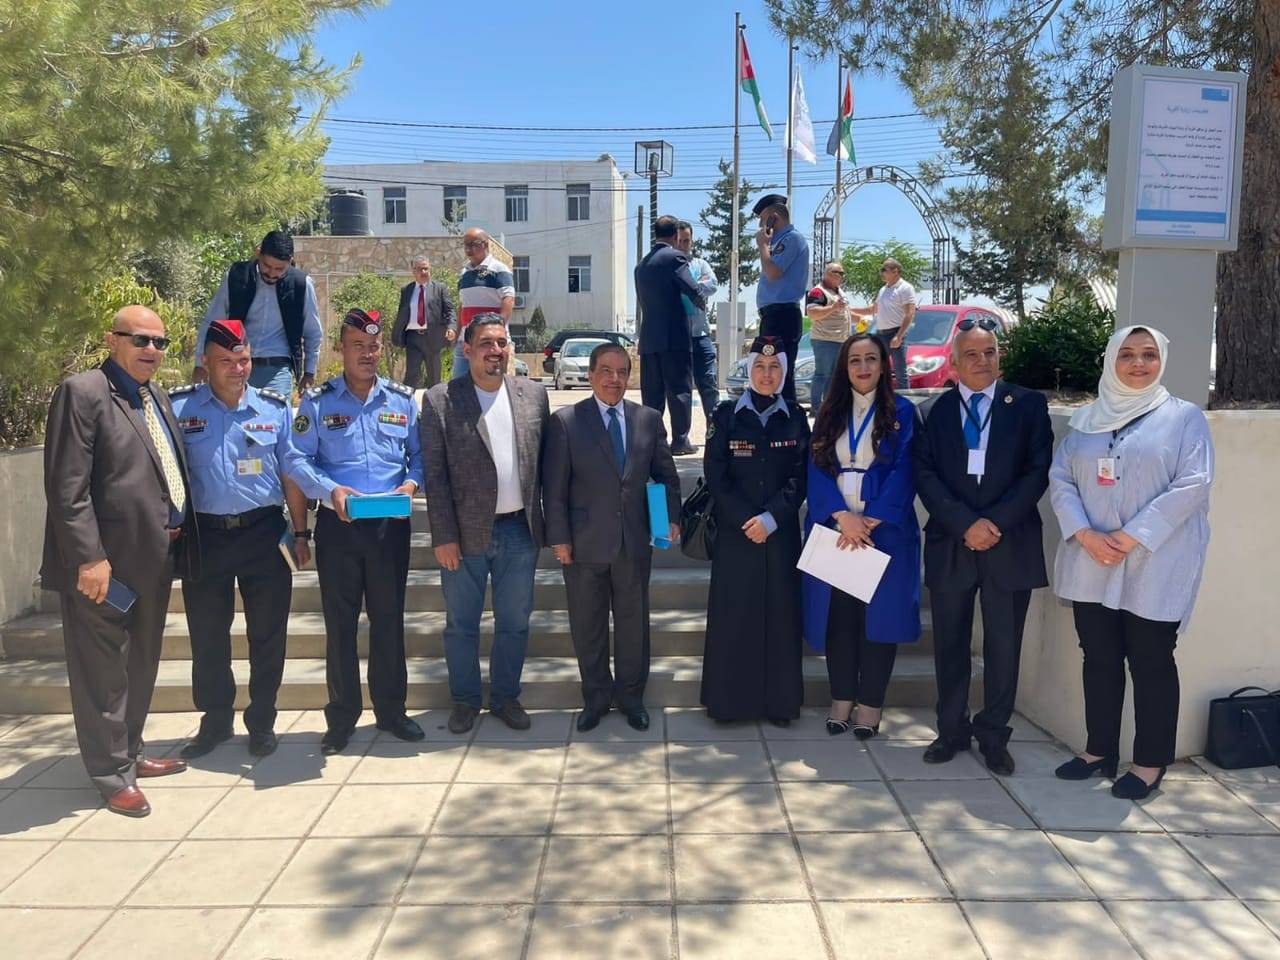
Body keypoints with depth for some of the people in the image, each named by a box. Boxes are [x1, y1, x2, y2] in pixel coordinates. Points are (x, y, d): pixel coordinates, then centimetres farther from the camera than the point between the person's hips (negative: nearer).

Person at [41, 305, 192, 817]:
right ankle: (112, 775, 18)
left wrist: (175, 536, 6)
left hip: (154, 559, 8)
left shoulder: (156, 397, 14)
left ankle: (129, 752, 35)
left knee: (140, 667, 19)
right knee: (103, 673, 5)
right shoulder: (82, 392, -11)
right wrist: (89, 558, -21)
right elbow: (67, 487, -17)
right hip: (106, 562, -8)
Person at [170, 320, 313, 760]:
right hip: (205, 534, 0)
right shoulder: (179, 407, 0)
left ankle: (262, 722, 21)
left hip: (263, 531, 0)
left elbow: (292, 473, 5)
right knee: (207, 634, 11)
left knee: (268, 633, 6)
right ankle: (215, 720, 28)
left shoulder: (275, 408, 2)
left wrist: (300, 533, 4)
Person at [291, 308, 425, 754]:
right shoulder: (317, 401, 1)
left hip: (391, 525, 2)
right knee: (339, 622, 6)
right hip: (338, 525, -1)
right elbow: (301, 461, -4)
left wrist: (411, 484, -13)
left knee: (389, 618, 10)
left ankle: (391, 709, 24)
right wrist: (330, 490, -20)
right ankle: (341, 718, 19)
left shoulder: (403, 399, 7)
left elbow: (419, 454, 7)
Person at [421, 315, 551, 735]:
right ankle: (464, 700, 30)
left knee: (514, 622, 14)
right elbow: (434, 474, -6)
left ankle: (505, 696, 32)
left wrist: (549, 523, 4)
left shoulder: (534, 394, 4)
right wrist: (444, 536, -10)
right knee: (461, 623, 12)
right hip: (465, 532, -2)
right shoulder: (440, 400, -5)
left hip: (520, 530, 2)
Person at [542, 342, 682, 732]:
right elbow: (554, 486, -5)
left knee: (633, 622, 12)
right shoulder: (565, 421, -4)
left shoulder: (649, 419, 4)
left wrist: (671, 517, 0)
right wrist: (558, 537, -8)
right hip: (584, 543, -2)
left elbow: (666, 474, 12)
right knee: (587, 625, 11)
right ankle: (596, 696, 28)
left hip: (635, 541, 2)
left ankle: (631, 695, 30)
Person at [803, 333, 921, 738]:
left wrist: (869, 521, -16)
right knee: (838, 616, 5)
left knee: (878, 615, 1)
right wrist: (842, 516, -15)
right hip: (833, 529, 2)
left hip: (884, 531, -2)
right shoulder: (829, 413, 10)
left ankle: (870, 705, 12)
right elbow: (817, 469, 1)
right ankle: (841, 700, 16)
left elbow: (904, 473, -6)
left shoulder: (902, 412, 2)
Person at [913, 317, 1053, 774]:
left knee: (1004, 646, 6)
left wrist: (996, 522, -13)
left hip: (1011, 544, 0)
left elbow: (1038, 471, -3)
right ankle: (952, 729, 23)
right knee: (950, 644, 9)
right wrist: (965, 524, -13)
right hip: (950, 544, 1)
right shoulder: (935, 410, 5)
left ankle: (994, 736, 20)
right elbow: (925, 474, -2)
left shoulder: (1028, 405, 4)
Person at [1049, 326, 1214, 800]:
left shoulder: (1184, 416, 1)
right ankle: (1099, 750, 22)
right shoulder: (1086, 419, 11)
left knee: (1151, 662, 3)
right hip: (1091, 564, 4)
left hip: (1156, 565, -3)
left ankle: (1150, 762, 16)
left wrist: (1130, 537, -17)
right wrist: (1085, 535, -11)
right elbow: (1060, 480, 5)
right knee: (1099, 658, 10)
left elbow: (1192, 484, -10)